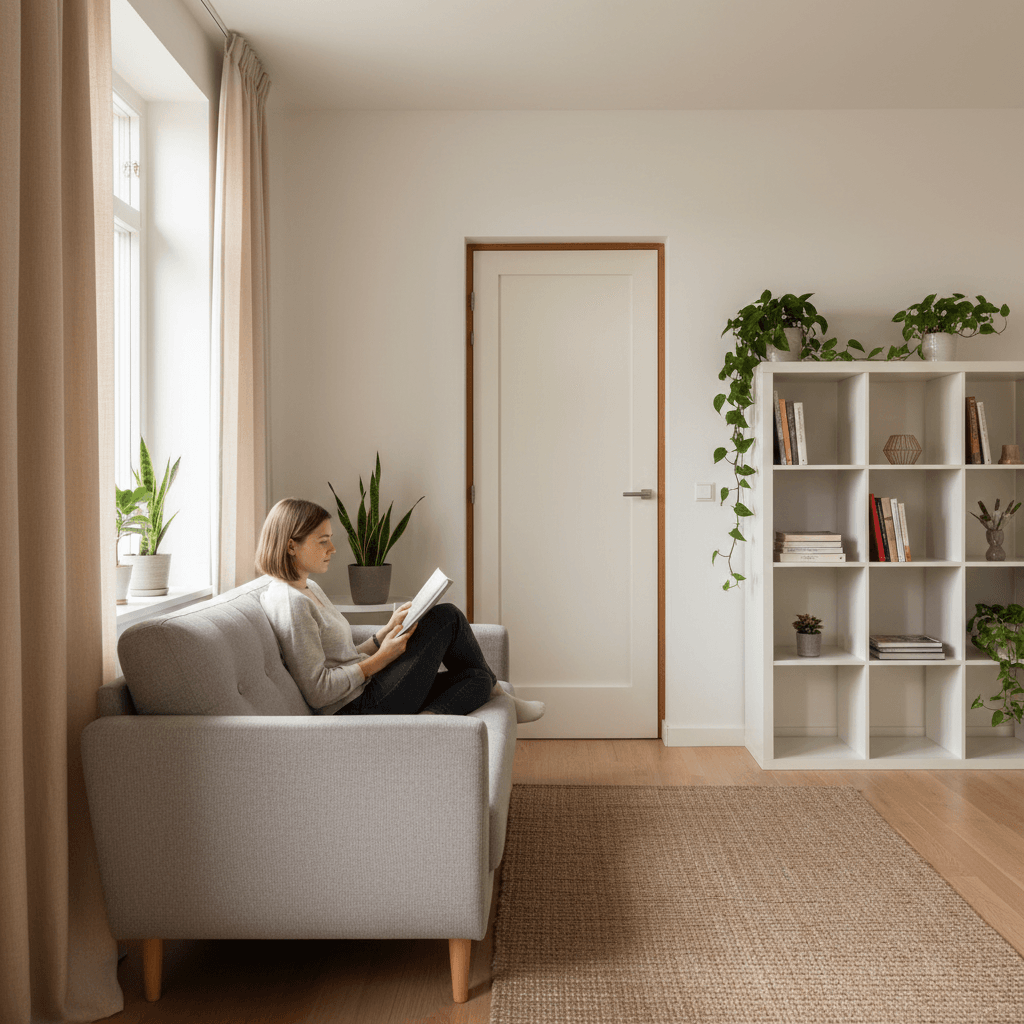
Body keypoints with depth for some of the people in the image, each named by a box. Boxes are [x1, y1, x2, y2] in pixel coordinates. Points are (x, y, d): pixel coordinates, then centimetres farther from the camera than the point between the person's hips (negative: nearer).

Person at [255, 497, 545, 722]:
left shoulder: (309, 589, 15)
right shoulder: (290, 603, -17)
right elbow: (318, 691, -21)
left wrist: (388, 631, 4)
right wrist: (381, 659, -16)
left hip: (365, 694, 10)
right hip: (362, 706, -10)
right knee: (446, 617, 0)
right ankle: (492, 690, 18)